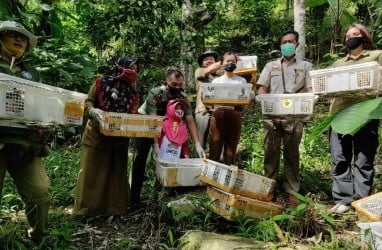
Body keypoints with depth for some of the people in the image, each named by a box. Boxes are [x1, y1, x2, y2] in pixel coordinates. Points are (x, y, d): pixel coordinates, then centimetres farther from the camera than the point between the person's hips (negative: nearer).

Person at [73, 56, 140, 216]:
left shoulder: (133, 92, 6)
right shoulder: (100, 83, -3)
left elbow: (133, 115, 4)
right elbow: (88, 102, 0)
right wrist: (93, 111, -22)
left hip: (119, 139, 3)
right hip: (96, 135, -3)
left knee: (116, 172, 9)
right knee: (92, 171, 3)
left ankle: (115, 208, 20)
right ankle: (87, 208, 14)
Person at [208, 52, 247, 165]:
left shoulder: (241, 81, 13)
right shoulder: (216, 81, 15)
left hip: (234, 114, 0)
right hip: (218, 114, 0)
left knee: (231, 146, 3)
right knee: (215, 146, -3)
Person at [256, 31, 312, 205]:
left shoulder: (305, 66, 15)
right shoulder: (271, 65, 16)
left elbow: (310, 89, 6)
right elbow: (262, 89, 9)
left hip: (295, 115, 0)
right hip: (272, 115, 1)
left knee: (292, 153, 4)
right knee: (271, 152, 2)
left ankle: (292, 191, 11)